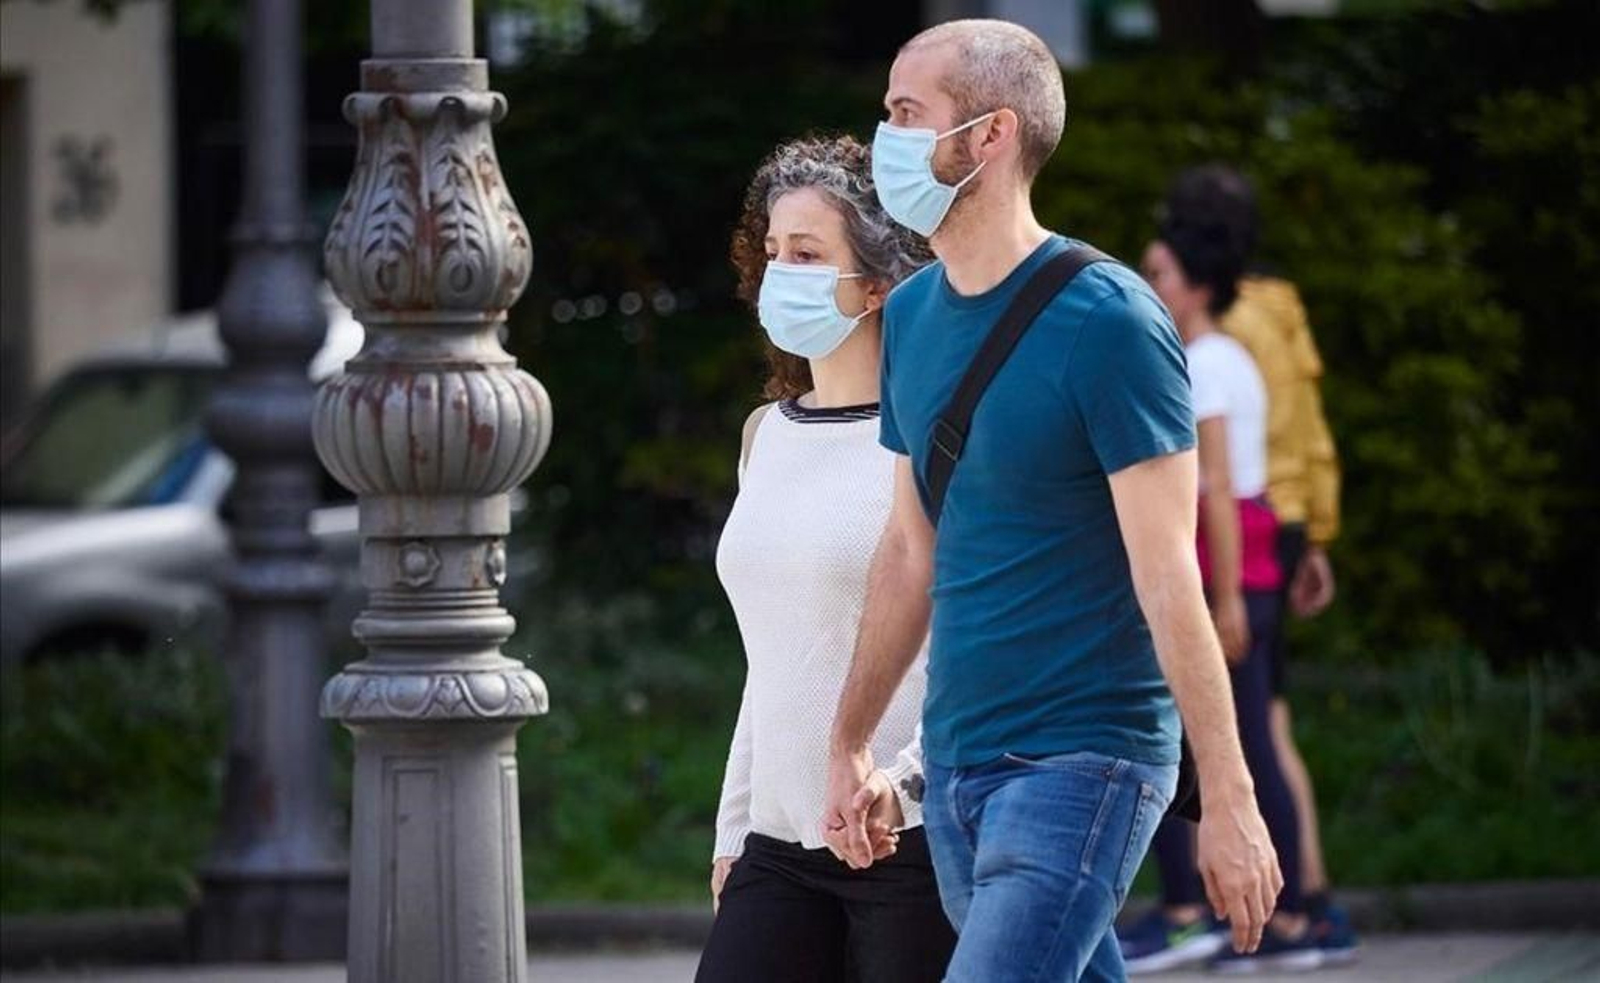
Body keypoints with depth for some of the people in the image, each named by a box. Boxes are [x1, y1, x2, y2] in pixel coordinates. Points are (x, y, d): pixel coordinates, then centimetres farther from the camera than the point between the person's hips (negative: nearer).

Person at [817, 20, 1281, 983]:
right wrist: (851, 745, 20)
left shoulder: (1107, 321, -13)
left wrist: (1229, 798, -16)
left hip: (1081, 763, -8)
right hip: (955, 760, 8)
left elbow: (1168, 576, -16)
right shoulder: (912, 315, 9)